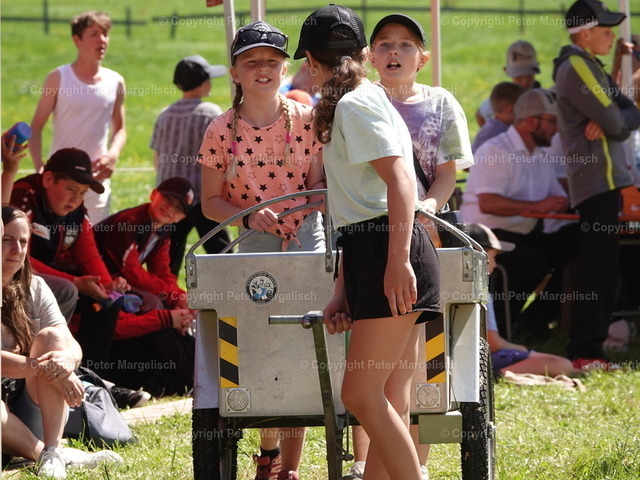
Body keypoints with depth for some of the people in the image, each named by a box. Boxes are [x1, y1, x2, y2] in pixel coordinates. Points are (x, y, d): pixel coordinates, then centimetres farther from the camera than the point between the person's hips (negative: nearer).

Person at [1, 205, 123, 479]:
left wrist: (67, 359, -27)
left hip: (31, 407, 5)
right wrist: (45, 368, -29)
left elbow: (73, 348, -3)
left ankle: (52, 452, -29)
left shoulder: (34, 288, 8)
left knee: (51, 336, -19)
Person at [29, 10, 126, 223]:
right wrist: (39, 165, -17)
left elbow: (119, 129, 13)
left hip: (96, 179, 3)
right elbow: (36, 127, -3)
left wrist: (113, 154, -8)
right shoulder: (58, 79, -5)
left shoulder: (115, 82, 4)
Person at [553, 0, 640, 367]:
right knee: (598, 273, -11)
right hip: (598, 180, -10)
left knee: (603, 271, 11)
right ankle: (584, 354, -11)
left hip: (608, 180, 10)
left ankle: (588, 349, 14)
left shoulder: (590, 66, 21)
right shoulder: (576, 67, -11)